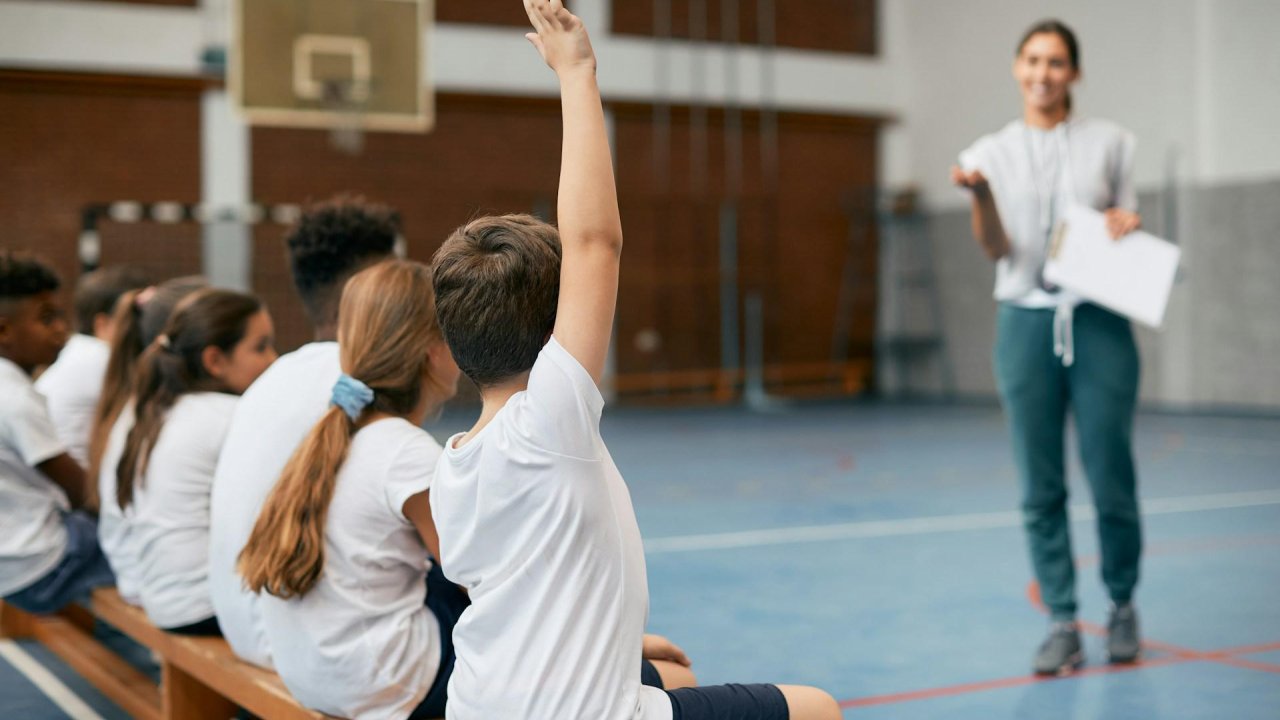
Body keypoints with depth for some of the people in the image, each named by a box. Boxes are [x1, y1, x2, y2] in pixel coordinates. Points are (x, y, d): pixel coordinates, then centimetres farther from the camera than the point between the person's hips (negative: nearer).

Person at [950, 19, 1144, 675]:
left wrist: (1128, 226, -9)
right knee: (1041, 489, 2)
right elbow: (996, 250, -5)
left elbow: (1129, 238, 13)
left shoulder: (1110, 142, 7)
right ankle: (1061, 624, 11)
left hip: (1099, 322, 0)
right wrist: (978, 192, -22)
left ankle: (1122, 607, 23)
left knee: (1111, 480, 0)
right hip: (1025, 322, 0)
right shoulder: (990, 152, 6)